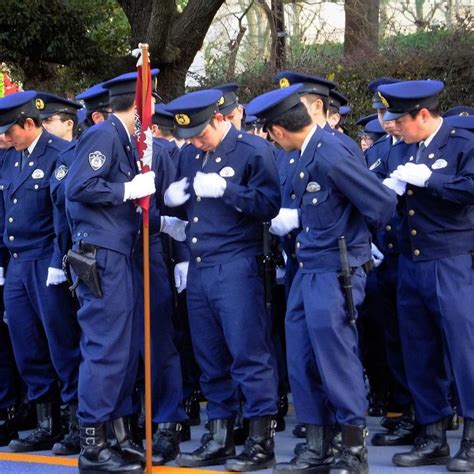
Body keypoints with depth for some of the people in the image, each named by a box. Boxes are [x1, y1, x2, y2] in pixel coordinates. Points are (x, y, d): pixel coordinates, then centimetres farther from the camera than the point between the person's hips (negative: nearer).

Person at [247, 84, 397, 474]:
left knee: (335, 356, -7)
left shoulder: (331, 157, -20)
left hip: (335, 272, -9)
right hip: (307, 271, 9)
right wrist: (295, 218, 15)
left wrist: (363, 243, -1)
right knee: (303, 362, 10)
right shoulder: (307, 153, 7)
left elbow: (384, 203, -15)